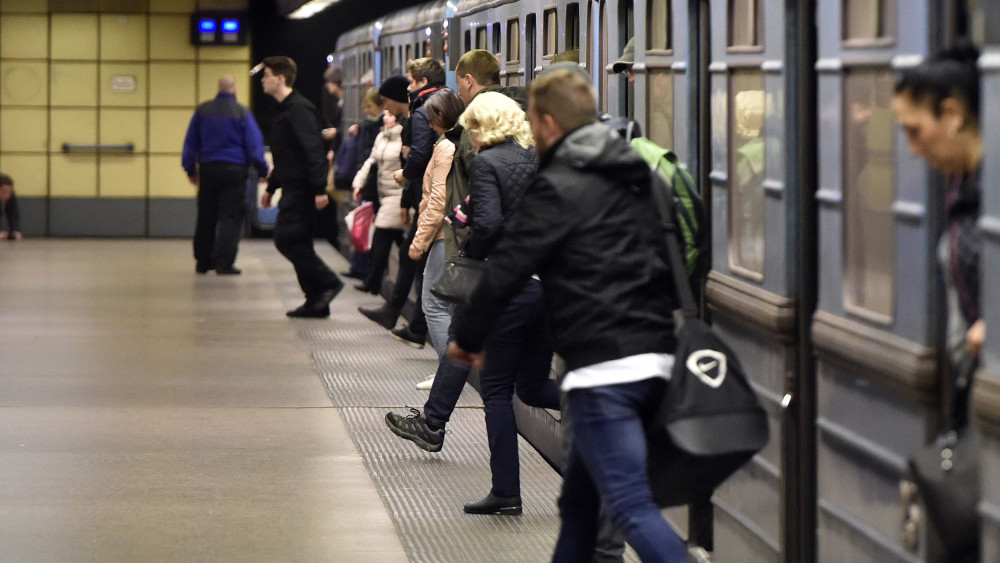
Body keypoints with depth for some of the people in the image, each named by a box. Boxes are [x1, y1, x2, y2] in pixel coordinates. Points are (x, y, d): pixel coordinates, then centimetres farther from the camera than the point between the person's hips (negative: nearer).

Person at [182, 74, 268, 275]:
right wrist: (263, 170, 4)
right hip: (234, 169, -4)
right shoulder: (242, 114, -4)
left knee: (206, 217, 14)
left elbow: (190, 143, 13)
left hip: (208, 168, 4)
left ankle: (203, 261, 21)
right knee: (232, 217, -3)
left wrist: (190, 169, 22)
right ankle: (224, 263, -10)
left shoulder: (202, 111, 8)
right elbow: (254, 146, -5)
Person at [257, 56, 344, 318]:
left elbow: (313, 150, -22)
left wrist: (319, 189, -27)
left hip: (301, 189, -10)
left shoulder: (298, 109, -14)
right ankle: (316, 302, 11)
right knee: (297, 243, 9)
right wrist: (271, 187, 28)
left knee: (287, 239, -13)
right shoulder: (286, 109, 18)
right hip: (293, 188, 10)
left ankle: (327, 282, -8)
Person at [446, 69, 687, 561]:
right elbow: (671, 264, 22)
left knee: (631, 506, -13)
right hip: (655, 358, 9)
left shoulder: (558, 189, -7)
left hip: (604, 370, -9)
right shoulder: (636, 180, 17)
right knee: (578, 499, 20)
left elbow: (505, 271, -5)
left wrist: (467, 337, 10)